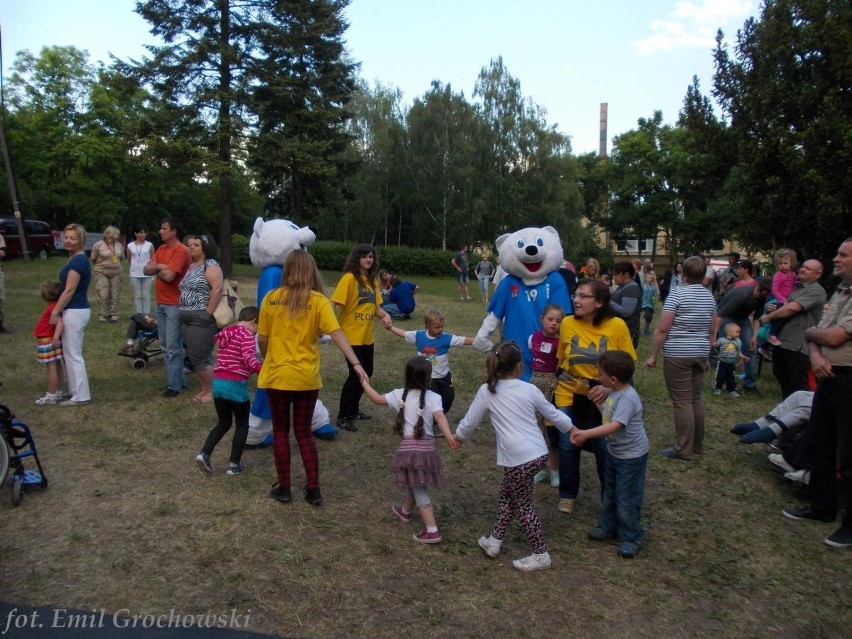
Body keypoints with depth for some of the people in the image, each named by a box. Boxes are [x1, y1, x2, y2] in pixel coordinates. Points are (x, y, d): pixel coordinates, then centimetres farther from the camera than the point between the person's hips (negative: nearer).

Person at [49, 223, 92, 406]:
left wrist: (55, 312, -13)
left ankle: (81, 396, 4)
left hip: (75, 312, -10)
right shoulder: (78, 259, 13)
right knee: (71, 353, 16)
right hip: (76, 310, 10)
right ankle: (76, 391, 24)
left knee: (73, 354, -3)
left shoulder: (77, 261, -18)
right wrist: (58, 310, 18)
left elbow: (69, 291, -19)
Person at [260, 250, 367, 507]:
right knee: (304, 432, 13)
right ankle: (313, 490, 15)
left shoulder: (271, 298, -3)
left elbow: (262, 340, 2)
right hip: (307, 377, 0)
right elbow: (337, 334, -19)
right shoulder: (318, 301, -8)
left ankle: (284, 488, 21)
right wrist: (356, 364, -22)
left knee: (280, 431, 15)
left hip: (277, 375, 0)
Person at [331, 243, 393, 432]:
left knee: (366, 372, 15)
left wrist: (385, 315, -8)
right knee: (356, 374, -8)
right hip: (351, 336, -8)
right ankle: (342, 417, 6)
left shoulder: (372, 280, 8)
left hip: (367, 336, 8)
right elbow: (335, 303, -21)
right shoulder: (349, 278, -14)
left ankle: (353, 410, 33)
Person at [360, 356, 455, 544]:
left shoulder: (400, 395, 0)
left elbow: (377, 399, 10)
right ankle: (405, 511, 50)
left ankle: (432, 531, -2)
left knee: (419, 490, 2)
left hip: (408, 447, -2)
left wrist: (364, 383, 25)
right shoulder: (433, 397, -5)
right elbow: (440, 417, -22)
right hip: (427, 448, 2)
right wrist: (449, 436, -34)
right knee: (416, 484, 24)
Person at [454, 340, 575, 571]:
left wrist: (459, 437, 25)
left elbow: (470, 421, 4)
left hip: (518, 459, -5)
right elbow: (553, 414, 14)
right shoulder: (529, 389, 3)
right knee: (507, 494, 22)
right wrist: (573, 429, 32)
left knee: (523, 505, 11)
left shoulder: (487, 391, -5)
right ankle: (494, 541, 32)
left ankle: (541, 555, 20)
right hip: (539, 453, 5)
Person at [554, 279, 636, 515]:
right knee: (568, 446, 9)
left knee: (604, 448, 6)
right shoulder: (567, 323, -9)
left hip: (602, 397, -1)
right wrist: (560, 379, 5)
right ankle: (568, 494, 30)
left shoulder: (617, 326, -13)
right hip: (569, 395, 2)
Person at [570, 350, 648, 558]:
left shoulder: (627, 398, -30)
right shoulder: (614, 393, -2)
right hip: (614, 452, 9)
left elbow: (614, 426, -40)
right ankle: (609, 527, 40)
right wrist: (599, 403, -1)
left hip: (632, 456, -9)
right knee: (610, 494, 22)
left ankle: (631, 539, 21)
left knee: (626, 499, 4)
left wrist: (585, 434, -44)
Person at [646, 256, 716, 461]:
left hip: (678, 355, -7)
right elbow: (711, 330, 17)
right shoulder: (710, 296, 9)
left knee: (682, 402, -2)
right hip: (700, 353, 7)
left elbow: (662, 329, -15)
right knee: (696, 399, 15)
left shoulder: (677, 293, -12)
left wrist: (653, 355, -8)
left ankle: (684, 450, 3)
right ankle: (697, 445, 24)